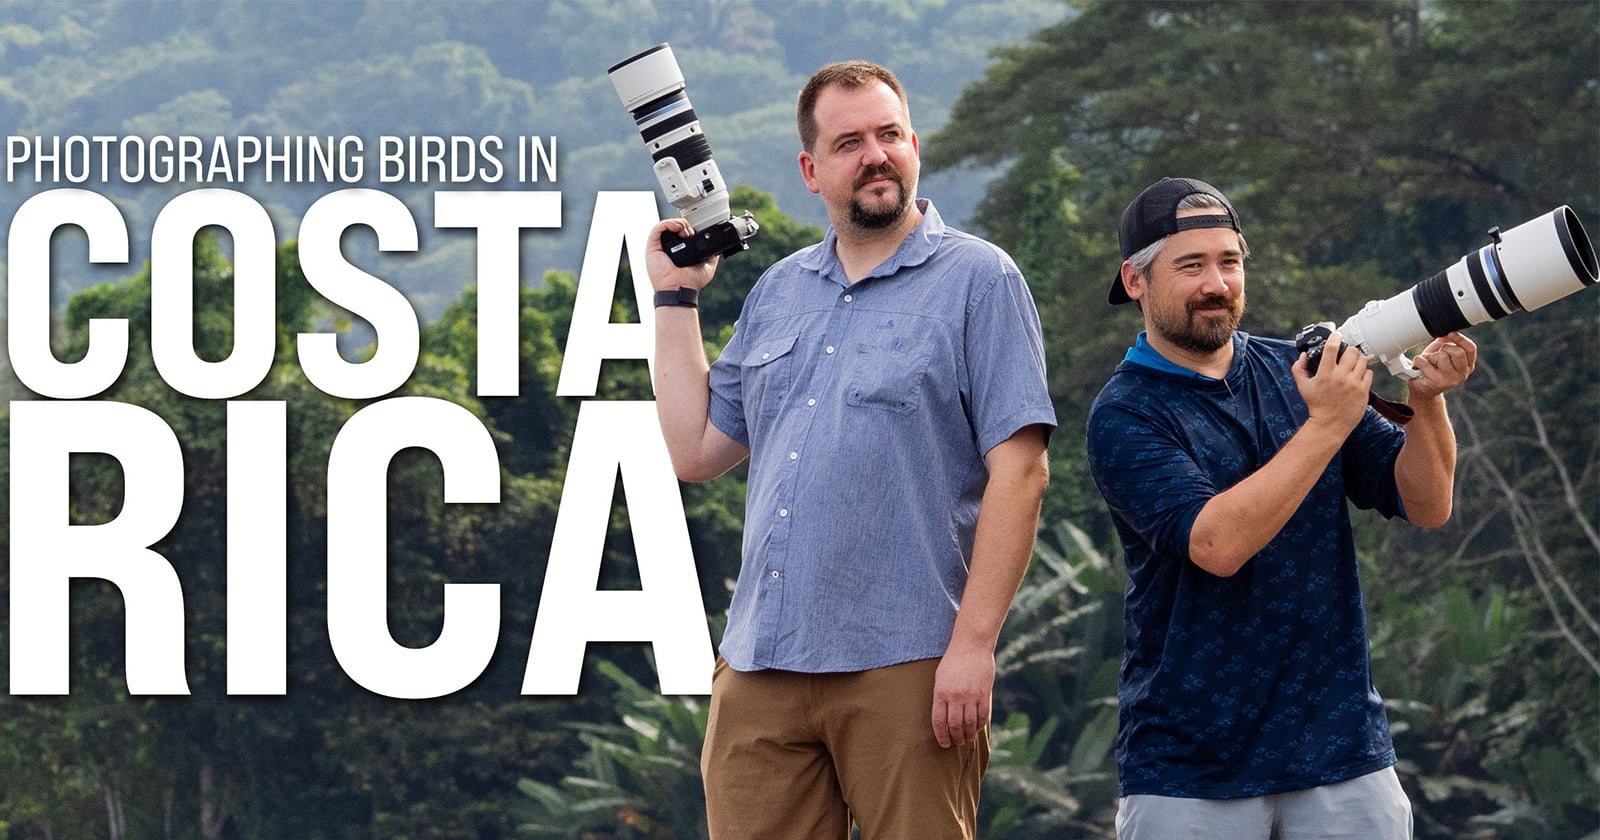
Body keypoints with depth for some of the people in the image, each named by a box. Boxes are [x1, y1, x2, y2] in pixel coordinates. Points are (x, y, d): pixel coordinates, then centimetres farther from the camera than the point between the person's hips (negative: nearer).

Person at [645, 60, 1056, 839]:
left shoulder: (978, 280, 0)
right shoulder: (776, 291, 17)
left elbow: (1017, 471, -8)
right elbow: (694, 451, 16)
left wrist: (973, 644, -15)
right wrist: (674, 297, 16)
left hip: (903, 667, -5)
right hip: (759, 670, 5)